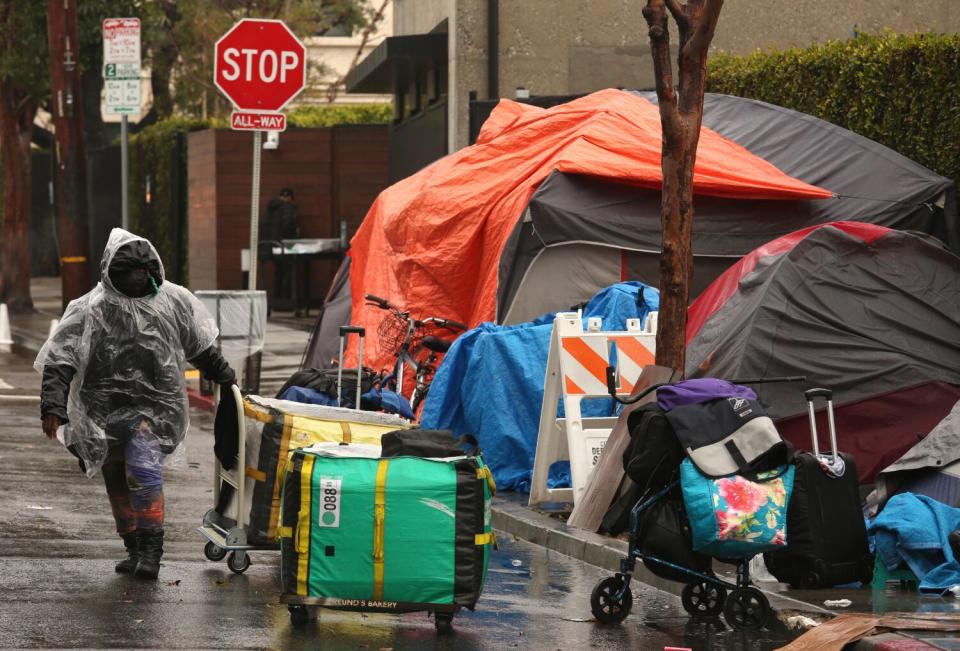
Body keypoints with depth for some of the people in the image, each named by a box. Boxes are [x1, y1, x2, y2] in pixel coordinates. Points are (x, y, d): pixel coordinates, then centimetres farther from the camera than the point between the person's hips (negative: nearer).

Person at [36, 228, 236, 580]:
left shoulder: (173, 300, 1)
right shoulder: (89, 310, -7)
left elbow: (200, 347, 20)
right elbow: (59, 360, -12)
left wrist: (224, 376, 31)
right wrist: (53, 406, -25)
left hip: (154, 406, -2)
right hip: (105, 411, 2)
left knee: (143, 468, -24)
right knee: (117, 483, 11)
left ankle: (150, 547, -21)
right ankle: (135, 550, 27)